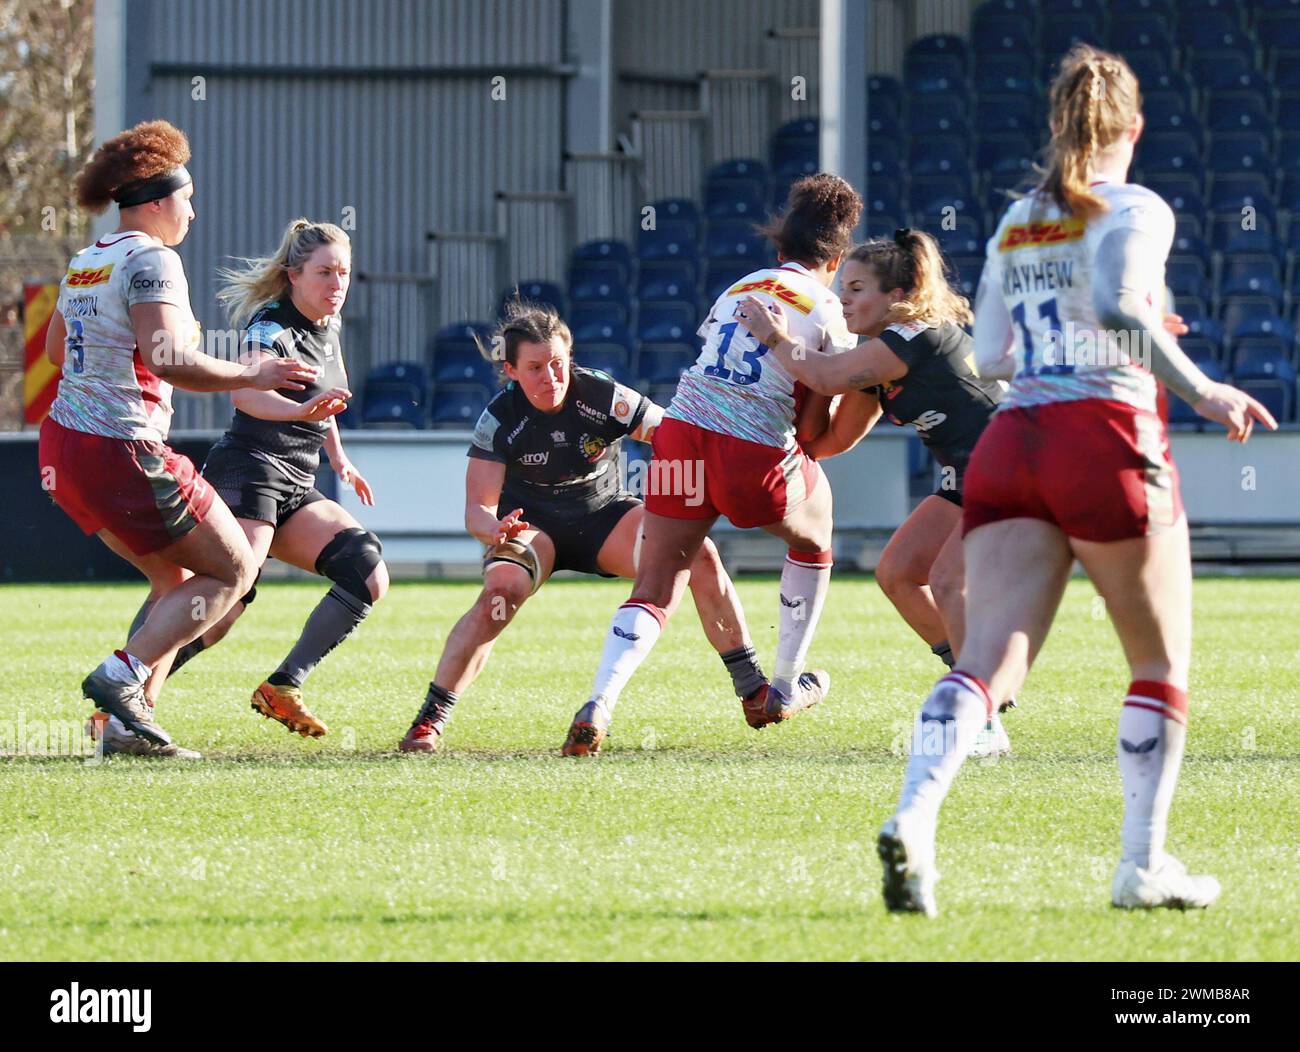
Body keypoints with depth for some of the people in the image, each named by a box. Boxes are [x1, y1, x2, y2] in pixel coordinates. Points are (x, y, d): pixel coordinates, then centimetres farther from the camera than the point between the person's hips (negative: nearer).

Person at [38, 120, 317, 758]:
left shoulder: (84, 262, 13)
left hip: (65, 443, 9)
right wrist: (252, 377, -16)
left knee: (179, 580, 18)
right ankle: (121, 677, -10)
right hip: (123, 451, -9)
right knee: (233, 570, 3)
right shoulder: (151, 259, -13)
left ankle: (123, 723, 7)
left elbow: (56, 348, 28)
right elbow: (166, 358, -25)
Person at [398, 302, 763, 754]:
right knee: (499, 594, -34)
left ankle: (751, 687, -9)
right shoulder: (499, 420, -19)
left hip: (605, 517, 1)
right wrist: (494, 528, -45)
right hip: (532, 525, -1)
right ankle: (430, 719, -26)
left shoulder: (607, 398, -19)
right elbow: (477, 510, -20)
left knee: (698, 555, -22)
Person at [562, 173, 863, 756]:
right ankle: (784, 690, 33)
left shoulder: (738, 288, 19)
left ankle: (599, 703, -18)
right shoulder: (829, 312, 5)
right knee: (813, 537, 28)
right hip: (754, 455, -3)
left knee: (653, 590, 6)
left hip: (682, 430, 3)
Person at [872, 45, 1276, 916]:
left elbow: (990, 357, 16)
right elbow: (1114, 303, -18)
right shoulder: (1135, 211, 0)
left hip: (1010, 443, 5)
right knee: (1164, 666, 11)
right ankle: (1144, 866, 8)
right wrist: (1201, 392, -12)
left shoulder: (1015, 224, 19)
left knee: (990, 658, -6)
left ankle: (914, 819, -30)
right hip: (1107, 436, -5)